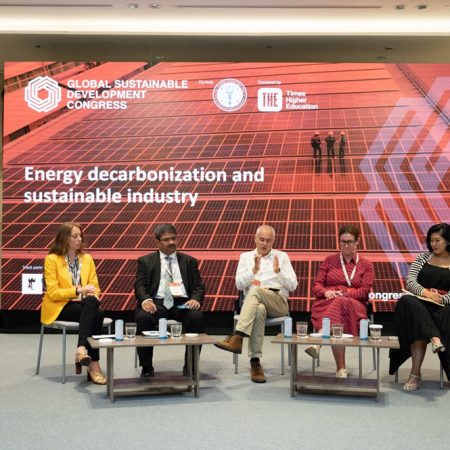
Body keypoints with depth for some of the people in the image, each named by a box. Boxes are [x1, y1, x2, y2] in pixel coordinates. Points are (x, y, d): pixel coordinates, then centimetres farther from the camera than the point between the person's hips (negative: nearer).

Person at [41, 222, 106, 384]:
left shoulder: (87, 258, 11)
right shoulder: (52, 259, -4)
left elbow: (94, 287, 11)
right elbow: (53, 293, -10)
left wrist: (91, 295, -13)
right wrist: (78, 290, -21)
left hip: (84, 304, 4)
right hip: (60, 307, -4)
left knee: (91, 302, -34)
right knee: (96, 314, -32)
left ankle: (82, 349, -37)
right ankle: (93, 364, -32)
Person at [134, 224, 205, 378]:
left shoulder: (189, 261, 18)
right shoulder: (146, 261, 14)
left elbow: (199, 286, 11)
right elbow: (140, 285, 4)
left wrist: (195, 299, -13)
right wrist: (145, 300, -19)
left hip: (182, 303, 1)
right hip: (157, 303, -1)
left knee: (197, 317, -30)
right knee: (143, 317, -32)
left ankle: (190, 366, -15)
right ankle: (147, 368, -15)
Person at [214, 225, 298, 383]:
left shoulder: (282, 256, 17)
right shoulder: (246, 256, 19)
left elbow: (292, 286, 8)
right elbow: (239, 284, 6)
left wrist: (278, 271, -9)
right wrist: (254, 270, -10)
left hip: (278, 302, 0)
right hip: (253, 302, 1)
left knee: (255, 290, -35)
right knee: (259, 310, -39)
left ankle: (237, 338, -46)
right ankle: (255, 361, -40)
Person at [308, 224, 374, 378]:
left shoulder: (366, 265, 18)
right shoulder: (330, 260, 22)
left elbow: (364, 291, 5)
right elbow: (316, 285, 15)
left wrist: (345, 293, -14)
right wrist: (326, 292, -10)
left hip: (354, 304, -1)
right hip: (326, 302, 1)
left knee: (341, 303, -42)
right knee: (337, 325, -38)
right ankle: (341, 368, -44)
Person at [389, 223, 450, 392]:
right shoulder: (423, 257, 18)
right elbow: (410, 281, 4)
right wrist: (426, 292, -16)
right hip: (420, 304, 2)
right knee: (407, 301, -34)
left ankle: (415, 373, -34)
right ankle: (435, 339, -49)